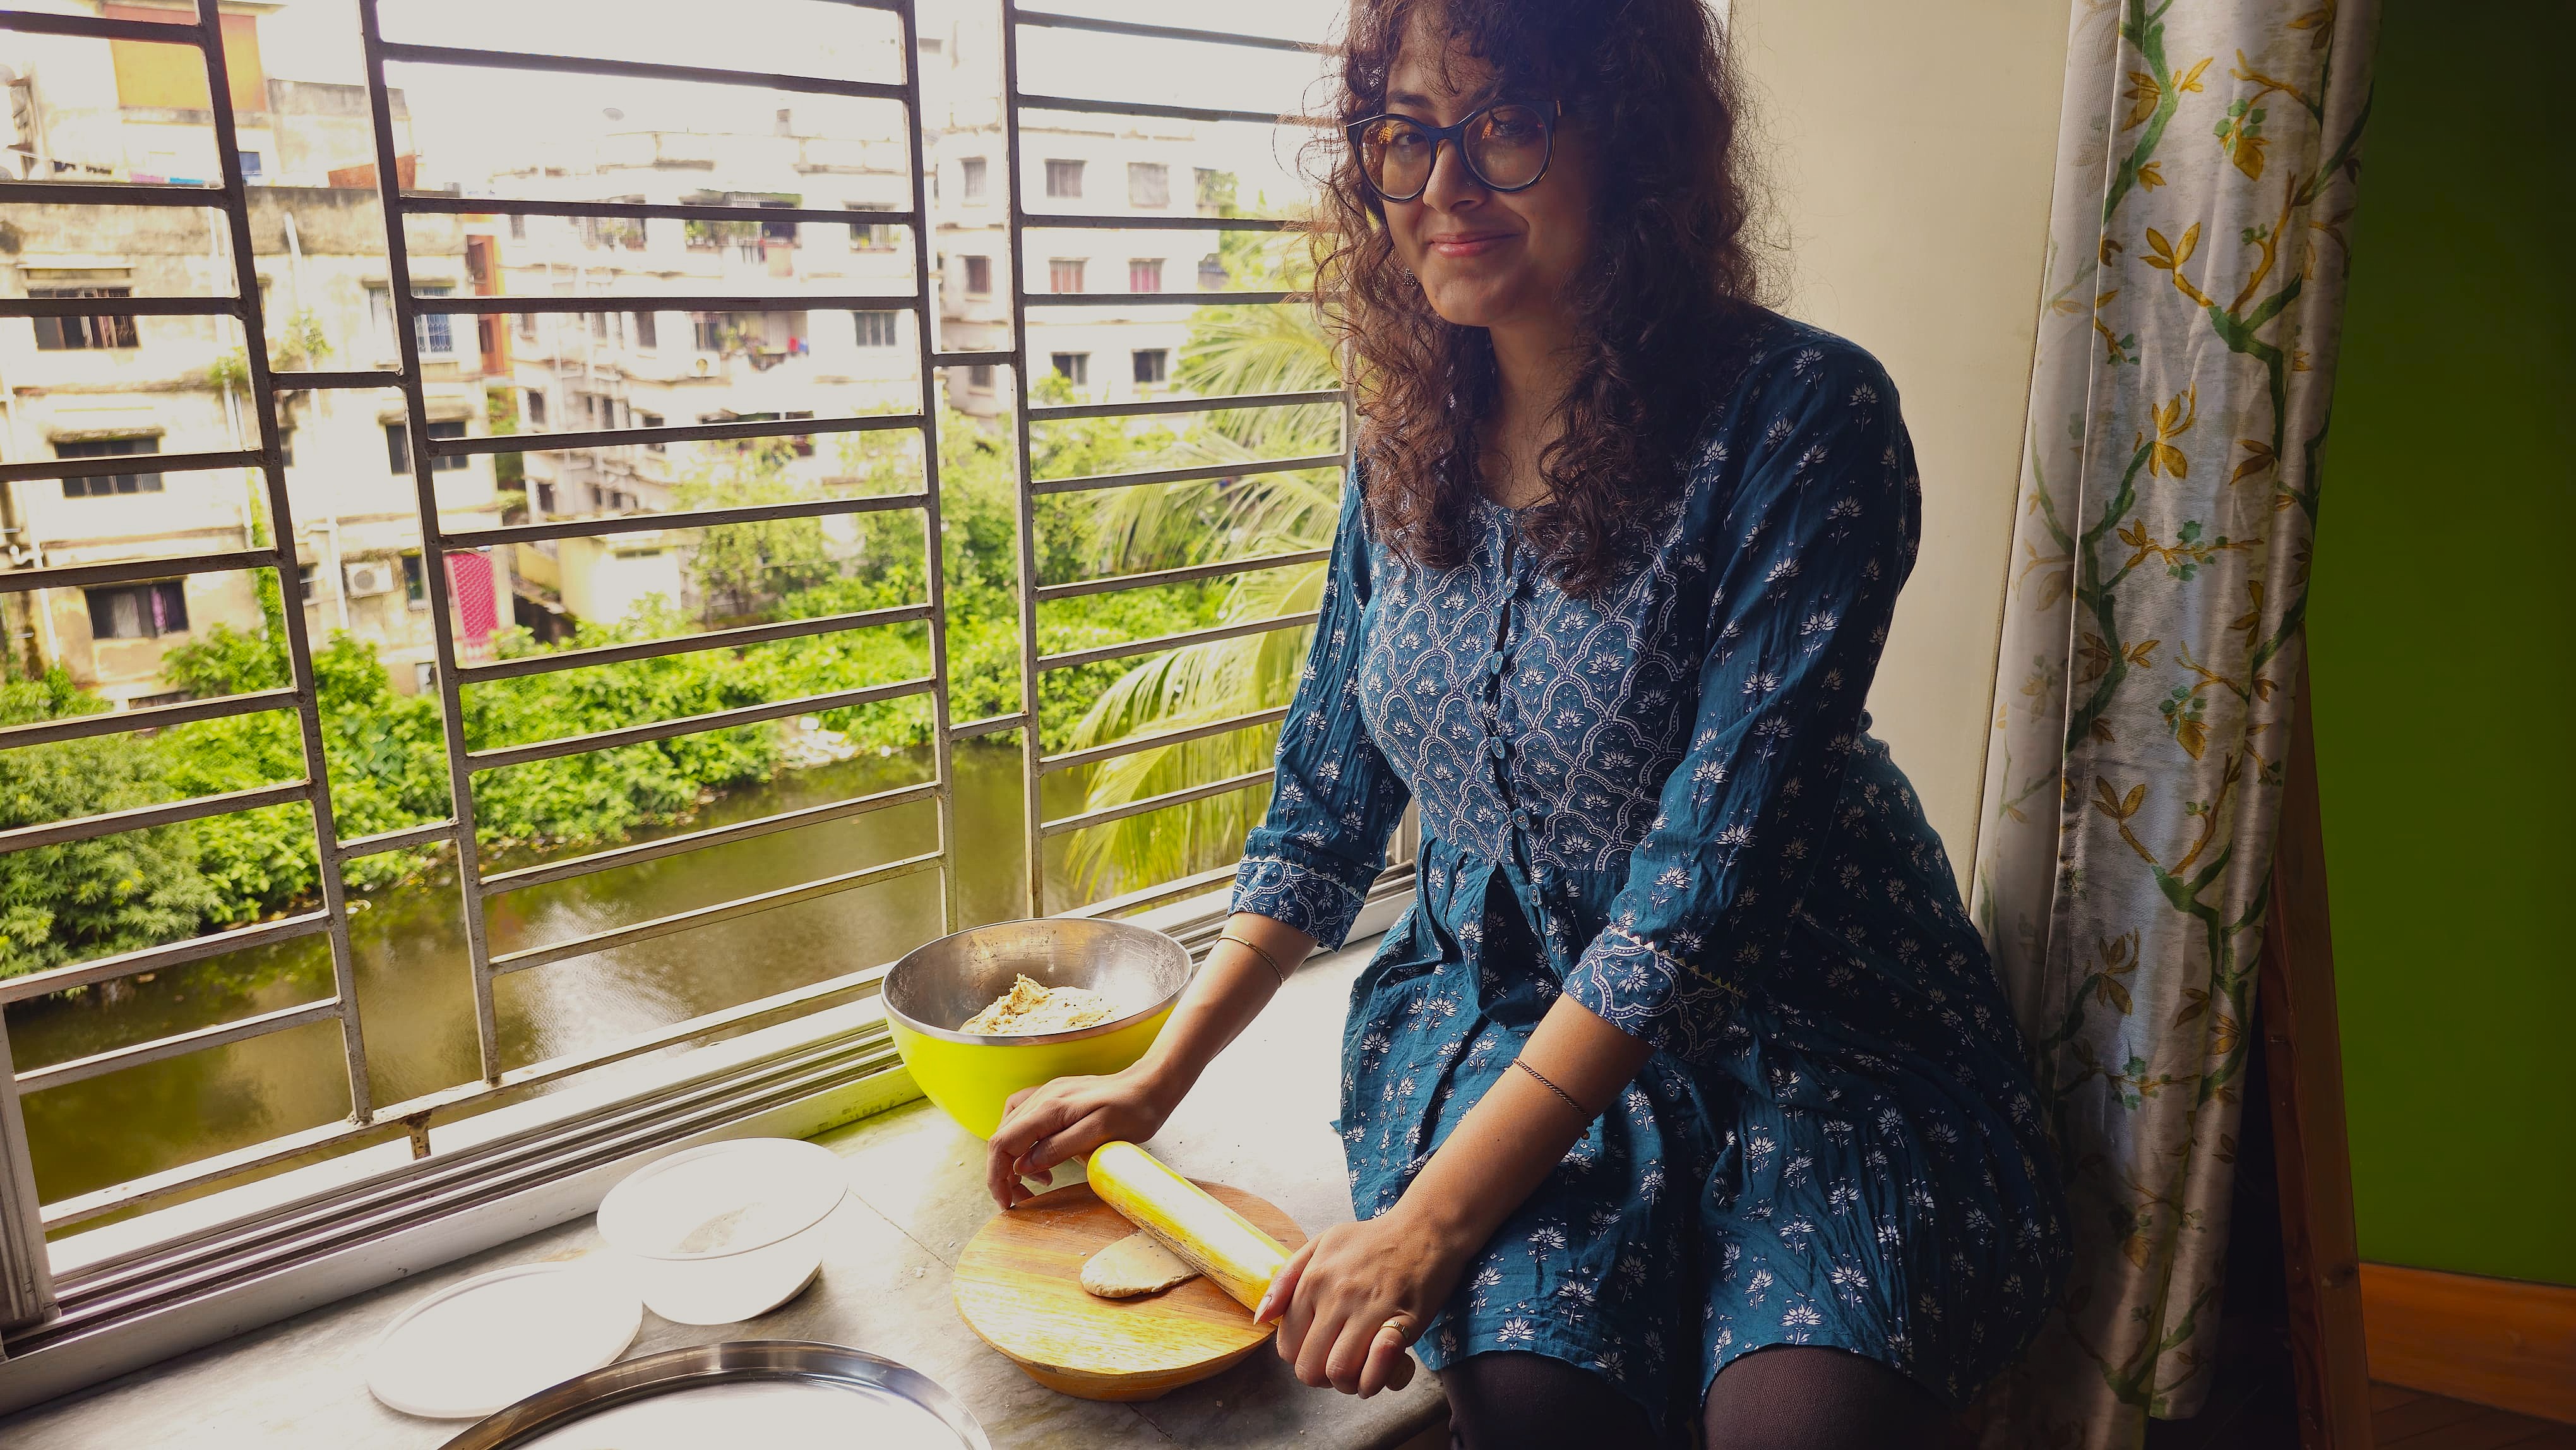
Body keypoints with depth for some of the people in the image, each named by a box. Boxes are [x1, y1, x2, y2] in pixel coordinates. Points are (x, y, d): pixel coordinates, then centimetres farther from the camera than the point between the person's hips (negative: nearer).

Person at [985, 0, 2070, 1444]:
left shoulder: (1804, 420, -18)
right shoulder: (1414, 435, 0)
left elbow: (1710, 871, -22)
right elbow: (1330, 786, 8)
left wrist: (1432, 1219, -23)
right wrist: (1158, 1079, 4)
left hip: (1795, 1013, -2)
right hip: (1501, 995, 3)